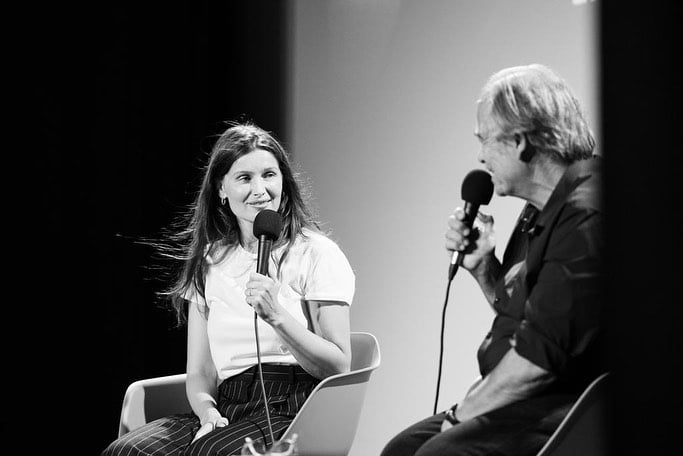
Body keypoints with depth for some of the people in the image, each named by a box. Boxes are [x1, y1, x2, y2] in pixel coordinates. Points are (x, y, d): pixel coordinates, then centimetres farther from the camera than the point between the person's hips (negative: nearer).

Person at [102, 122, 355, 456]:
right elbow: (199, 372, 15)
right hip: (227, 411, 5)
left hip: (290, 411, -5)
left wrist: (276, 315, -16)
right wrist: (207, 410, -8)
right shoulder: (209, 262, 17)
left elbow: (339, 368, -3)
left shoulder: (316, 253, 3)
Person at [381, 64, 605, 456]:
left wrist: (466, 410, -10)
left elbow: (540, 357, -22)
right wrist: (482, 266, 10)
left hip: (566, 407, -10)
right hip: (526, 402, 10)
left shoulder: (585, 216, -18)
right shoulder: (540, 212, 16)